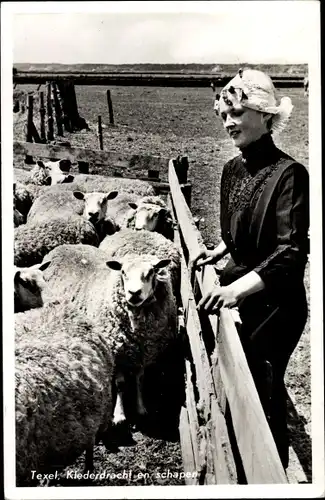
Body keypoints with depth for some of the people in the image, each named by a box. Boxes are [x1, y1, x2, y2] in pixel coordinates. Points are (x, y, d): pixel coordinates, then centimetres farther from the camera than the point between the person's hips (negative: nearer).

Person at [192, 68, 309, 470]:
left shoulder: (288, 174, -18)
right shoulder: (232, 169, 4)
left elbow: (292, 251, -25)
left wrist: (240, 288, -33)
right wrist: (219, 251, 2)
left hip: (274, 302, -7)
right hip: (237, 290, 7)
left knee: (264, 389, 6)